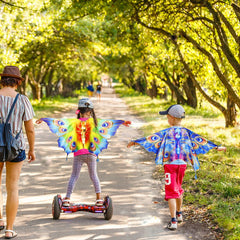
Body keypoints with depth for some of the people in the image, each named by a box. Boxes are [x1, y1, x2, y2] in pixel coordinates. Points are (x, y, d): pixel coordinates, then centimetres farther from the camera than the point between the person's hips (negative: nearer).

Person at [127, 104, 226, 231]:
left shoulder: (166, 132, -10)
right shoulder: (186, 132, 0)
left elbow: (152, 138, -13)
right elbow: (200, 140, 1)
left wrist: (135, 142, -8)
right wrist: (217, 147, 7)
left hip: (170, 164, -4)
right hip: (182, 164, 5)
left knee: (171, 192, -3)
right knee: (178, 189, 24)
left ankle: (173, 221, -10)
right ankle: (179, 214, 40)